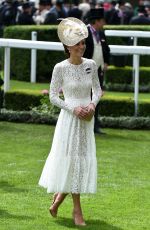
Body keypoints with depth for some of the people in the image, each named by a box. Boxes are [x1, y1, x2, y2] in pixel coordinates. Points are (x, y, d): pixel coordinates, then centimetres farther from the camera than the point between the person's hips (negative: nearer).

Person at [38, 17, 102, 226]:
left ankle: (59, 197, 26)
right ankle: (77, 210, 6)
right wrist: (73, 108, -15)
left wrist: (93, 104, -8)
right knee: (71, 158, -2)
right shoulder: (60, 68, -10)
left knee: (84, 159, 7)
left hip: (86, 119, 5)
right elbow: (53, 96, -6)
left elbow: (97, 90, 12)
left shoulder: (91, 65, 2)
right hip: (69, 118, -5)